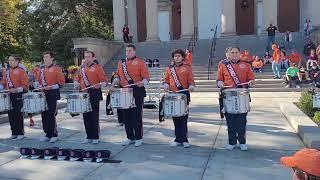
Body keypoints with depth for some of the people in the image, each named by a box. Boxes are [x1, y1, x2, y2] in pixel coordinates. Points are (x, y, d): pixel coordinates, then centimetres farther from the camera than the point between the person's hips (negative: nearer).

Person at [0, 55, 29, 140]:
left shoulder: (21, 71, -6)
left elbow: (25, 85, -10)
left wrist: (16, 90, -20)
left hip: (19, 96, -6)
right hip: (9, 96, 6)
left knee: (18, 114, -1)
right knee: (11, 114, 8)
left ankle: (20, 133, 8)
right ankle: (14, 133, 18)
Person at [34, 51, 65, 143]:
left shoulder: (57, 68, -5)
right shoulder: (41, 68, 14)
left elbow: (61, 82, -8)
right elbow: (38, 79, 24)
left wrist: (51, 87, -18)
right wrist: (37, 85, 4)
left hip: (52, 94, -6)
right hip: (42, 94, 6)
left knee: (51, 115, -6)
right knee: (44, 115, 9)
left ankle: (54, 135, 5)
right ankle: (48, 134, 19)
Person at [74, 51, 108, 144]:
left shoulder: (97, 68, -4)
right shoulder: (82, 68, 13)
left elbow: (105, 81, -7)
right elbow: (77, 78, 25)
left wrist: (99, 85, -25)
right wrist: (76, 83, 4)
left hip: (94, 95, -6)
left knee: (94, 116, -2)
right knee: (86, 116, 9)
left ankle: (95, 137, 9)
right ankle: (89, 137, 19)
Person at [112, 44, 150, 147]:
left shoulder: (140, 62, -2)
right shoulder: (121, 62, 14)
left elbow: (146, 77, -5)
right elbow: (119, 76, 21)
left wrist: (142, 83, -24)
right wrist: (116, 81, 1)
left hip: (137, 93, -5)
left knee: (136, 116, -2)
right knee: (126, 116, 8)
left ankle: (139, 138, 10)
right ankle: (130, 138, 21)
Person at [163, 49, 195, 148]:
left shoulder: (187, 67, 3)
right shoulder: (169, 68, 11)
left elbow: (191, 80, 1)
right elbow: (166, 80, 14)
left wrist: (191, 86, -18)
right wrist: (166, 85, -6)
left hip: (184, 95, -3)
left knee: (183, 118, -1)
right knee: (175, 118, 7)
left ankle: (183, 139, 8)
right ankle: (178, 139, 17)